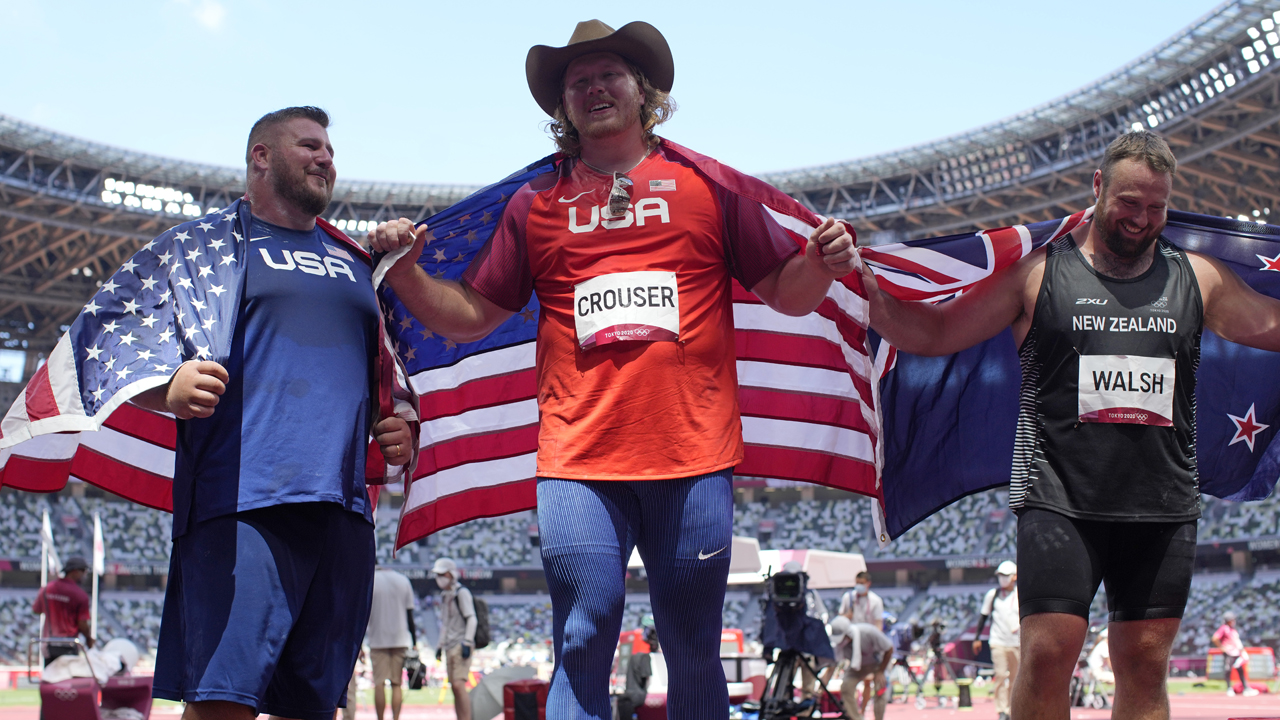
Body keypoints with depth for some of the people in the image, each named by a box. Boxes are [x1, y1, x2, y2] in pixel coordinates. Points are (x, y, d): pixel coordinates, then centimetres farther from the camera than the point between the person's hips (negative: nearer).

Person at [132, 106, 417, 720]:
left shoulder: (353, 262, 26)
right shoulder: (203, 243, 10)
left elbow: (382, 366, 34)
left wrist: (400, 422, 12)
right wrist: (169, 389, -19)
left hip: (344, 508, 6)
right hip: (243, 502, -5)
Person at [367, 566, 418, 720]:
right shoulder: (403, 581, 9)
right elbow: (410, 615, 7)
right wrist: (414, 642, 9)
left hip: (378, 640, -2)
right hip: (401, 640, 3)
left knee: (379, 684, -1)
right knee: (396, 684, 5)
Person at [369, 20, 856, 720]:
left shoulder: (710, 185, 12)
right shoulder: (535, 204, 14)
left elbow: (787, 294, 13)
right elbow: (472, 315, 15)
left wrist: (822, 263, -9)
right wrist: (406, 270, -1)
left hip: (694, 458, 0)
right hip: (578, 461, 0)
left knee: (695, 655, 6)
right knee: (583, 648, -5)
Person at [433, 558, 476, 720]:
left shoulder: (461, 593, -8)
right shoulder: (444, 595, 18)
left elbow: (471, 619, -13)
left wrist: (467, 643, -18)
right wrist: (440, 644, 22)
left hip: (461, 645, -9)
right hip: (450, 646, 9)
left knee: (459, 685, -17)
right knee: (454, 687, 6)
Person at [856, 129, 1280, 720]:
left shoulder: (1197, 278, 12)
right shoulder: (1038, 271, 4)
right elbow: (934, 332, 5)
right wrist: (867, 290, -10)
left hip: (1164, 506, 3)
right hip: (1060, 499, -3)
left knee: (1146, 662, 5)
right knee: (1048, 655, -11)